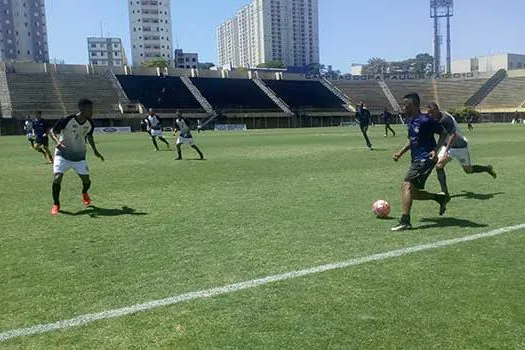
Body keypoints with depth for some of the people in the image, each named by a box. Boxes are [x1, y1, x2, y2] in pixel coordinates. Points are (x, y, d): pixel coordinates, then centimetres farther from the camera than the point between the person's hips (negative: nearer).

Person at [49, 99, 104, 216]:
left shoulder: (90, 124, -6)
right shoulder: (66, 120, -21)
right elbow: (52, 131, -12)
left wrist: (95, 151, 15)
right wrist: (57, 141, -31)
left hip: (79, 157, 4)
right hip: (63, 155, -4)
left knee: (86, 180, 1)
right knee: (57, 178, -18)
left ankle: (84, 193, 39)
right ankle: (56, 205, 4)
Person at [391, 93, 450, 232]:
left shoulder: (426, 120, -13)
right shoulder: (410, 121, 13)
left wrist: (436, 150, -19)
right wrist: (401, 152, 13)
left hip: (425, 159, -10)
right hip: (416, 159, 10)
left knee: (406, 186, -20)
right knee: (412, 192, 9)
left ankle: (405, 221, -23)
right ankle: (441, 198, 27)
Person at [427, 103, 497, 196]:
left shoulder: (445, 119, -28)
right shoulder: (436, 119, -2)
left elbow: (453, 135, -33)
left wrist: (446, 150, -39)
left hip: (460, 146, -7)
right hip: (448, 146, 7)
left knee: (469, 170, 11)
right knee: (439, 166, -14)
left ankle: (488, 169, 40)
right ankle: (444, 191, -8)